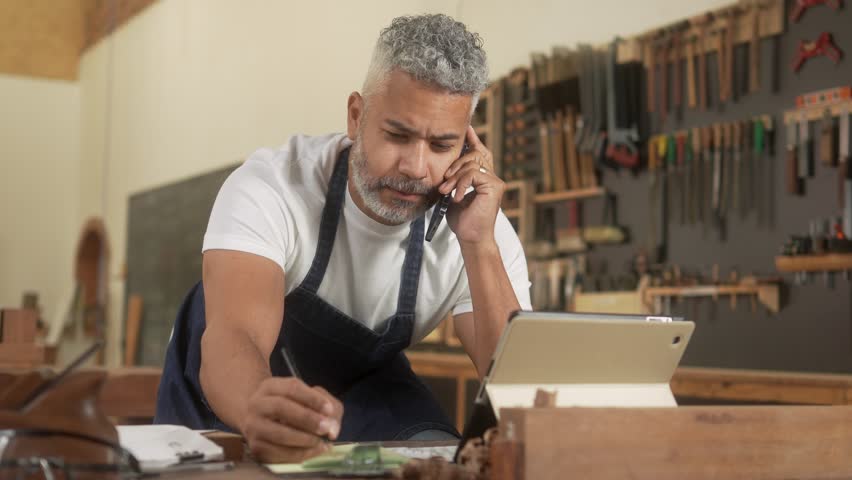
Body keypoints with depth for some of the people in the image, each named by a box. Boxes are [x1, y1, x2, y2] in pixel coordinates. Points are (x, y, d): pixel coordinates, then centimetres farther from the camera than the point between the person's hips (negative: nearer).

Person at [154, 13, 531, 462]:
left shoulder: (482, 229, -23)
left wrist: (478, 246, -40)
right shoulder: (269, 188, -31)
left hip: (362, 386, 0)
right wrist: (261, 412, -68)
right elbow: (234, 339, -45)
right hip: (233, 394, 1)